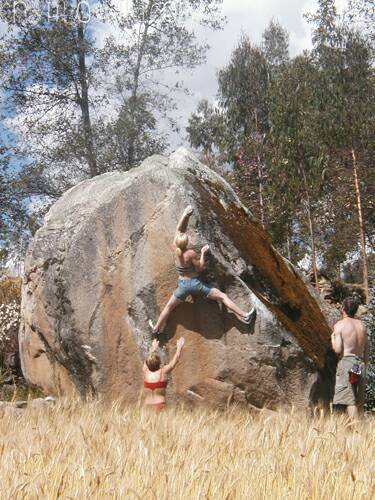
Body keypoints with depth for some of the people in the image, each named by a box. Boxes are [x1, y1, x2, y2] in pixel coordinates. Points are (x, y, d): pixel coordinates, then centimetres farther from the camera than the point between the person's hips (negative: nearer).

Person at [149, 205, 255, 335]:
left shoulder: (175, 248, -9)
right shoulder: (191, 253, -23)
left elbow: (179, 229, -3)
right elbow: (200, 268, -13)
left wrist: (185, 215, -10)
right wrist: (203, 253, -9)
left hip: (183, 284, 4)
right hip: (195, 283, -4)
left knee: (169, 307, 22)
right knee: (222, 296, 0)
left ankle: (156, 328, 33)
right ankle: (245, 316, -3)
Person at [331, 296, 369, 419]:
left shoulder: (339, 325, -5)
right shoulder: (362, 325, 12)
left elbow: (338, 350, -12)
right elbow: (366, 350, 13)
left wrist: (332, 338, 6)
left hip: (346, 362, -6)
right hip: (360, 364, 6)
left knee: (350, 400, -9)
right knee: (359, 402, 10)